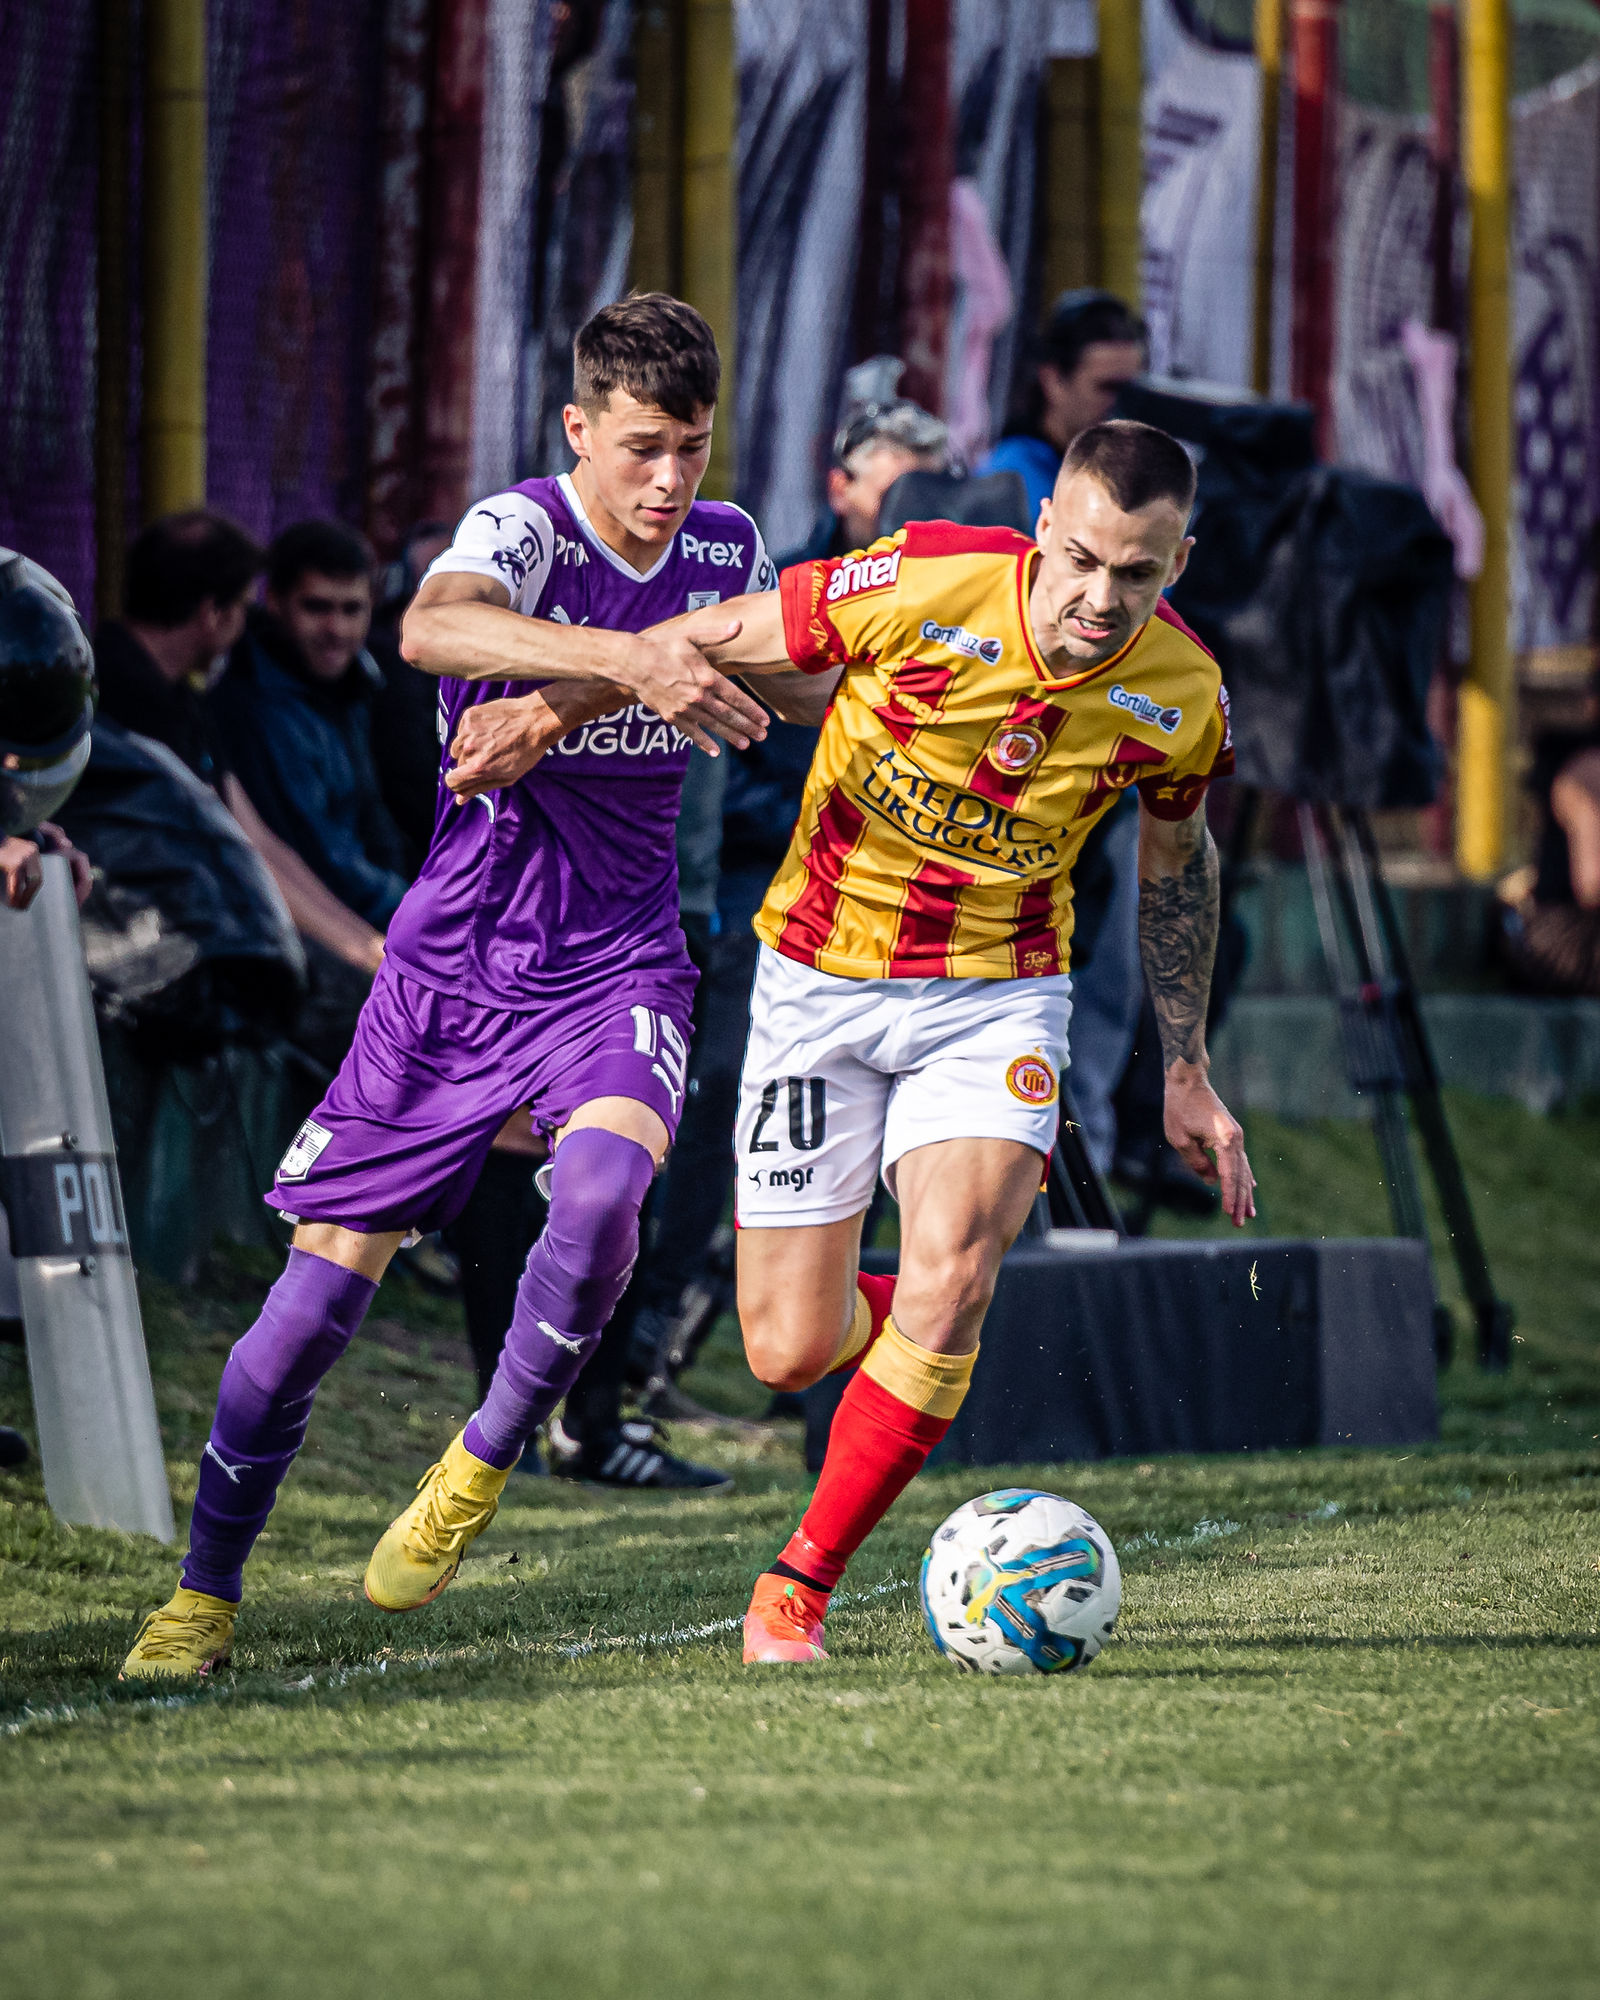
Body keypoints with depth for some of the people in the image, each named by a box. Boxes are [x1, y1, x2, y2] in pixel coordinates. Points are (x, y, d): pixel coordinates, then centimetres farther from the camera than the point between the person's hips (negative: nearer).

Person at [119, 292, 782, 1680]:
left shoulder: (726, 549, 1)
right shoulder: (523, 528, -16)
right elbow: (433, 628, -37)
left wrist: (553, 708, -21)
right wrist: (632, 660, -52)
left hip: (620, 966, 2)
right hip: (456, 957, -2)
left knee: (600, 1198, -29)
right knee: (319, 1290, -4)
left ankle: (478, 1471, -3)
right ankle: (206, 1593, 14)